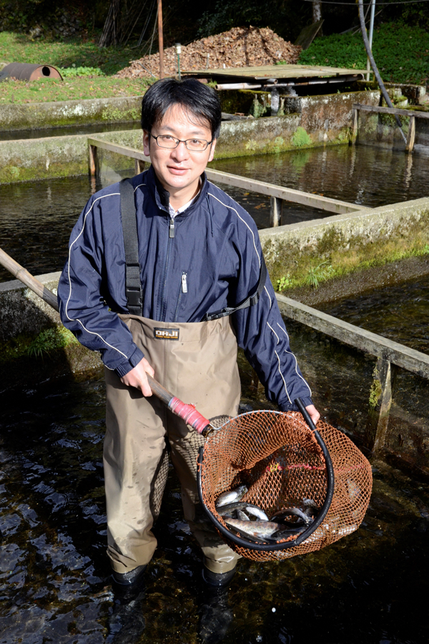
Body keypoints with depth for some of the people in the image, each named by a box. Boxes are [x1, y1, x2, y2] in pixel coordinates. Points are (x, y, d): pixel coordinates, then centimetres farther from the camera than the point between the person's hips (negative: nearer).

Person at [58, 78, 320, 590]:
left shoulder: (233, 223, -12)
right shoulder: (108, 210, -13)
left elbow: (258, 315, -3)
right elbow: (77, 299, -3)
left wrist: (292, 393, -1)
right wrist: (124, 353, -13)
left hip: (207, 365, 0)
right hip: (132, 360, 1)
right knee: (131, 466, 17)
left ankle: (217, 551, 48)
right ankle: (130, 552, 50)